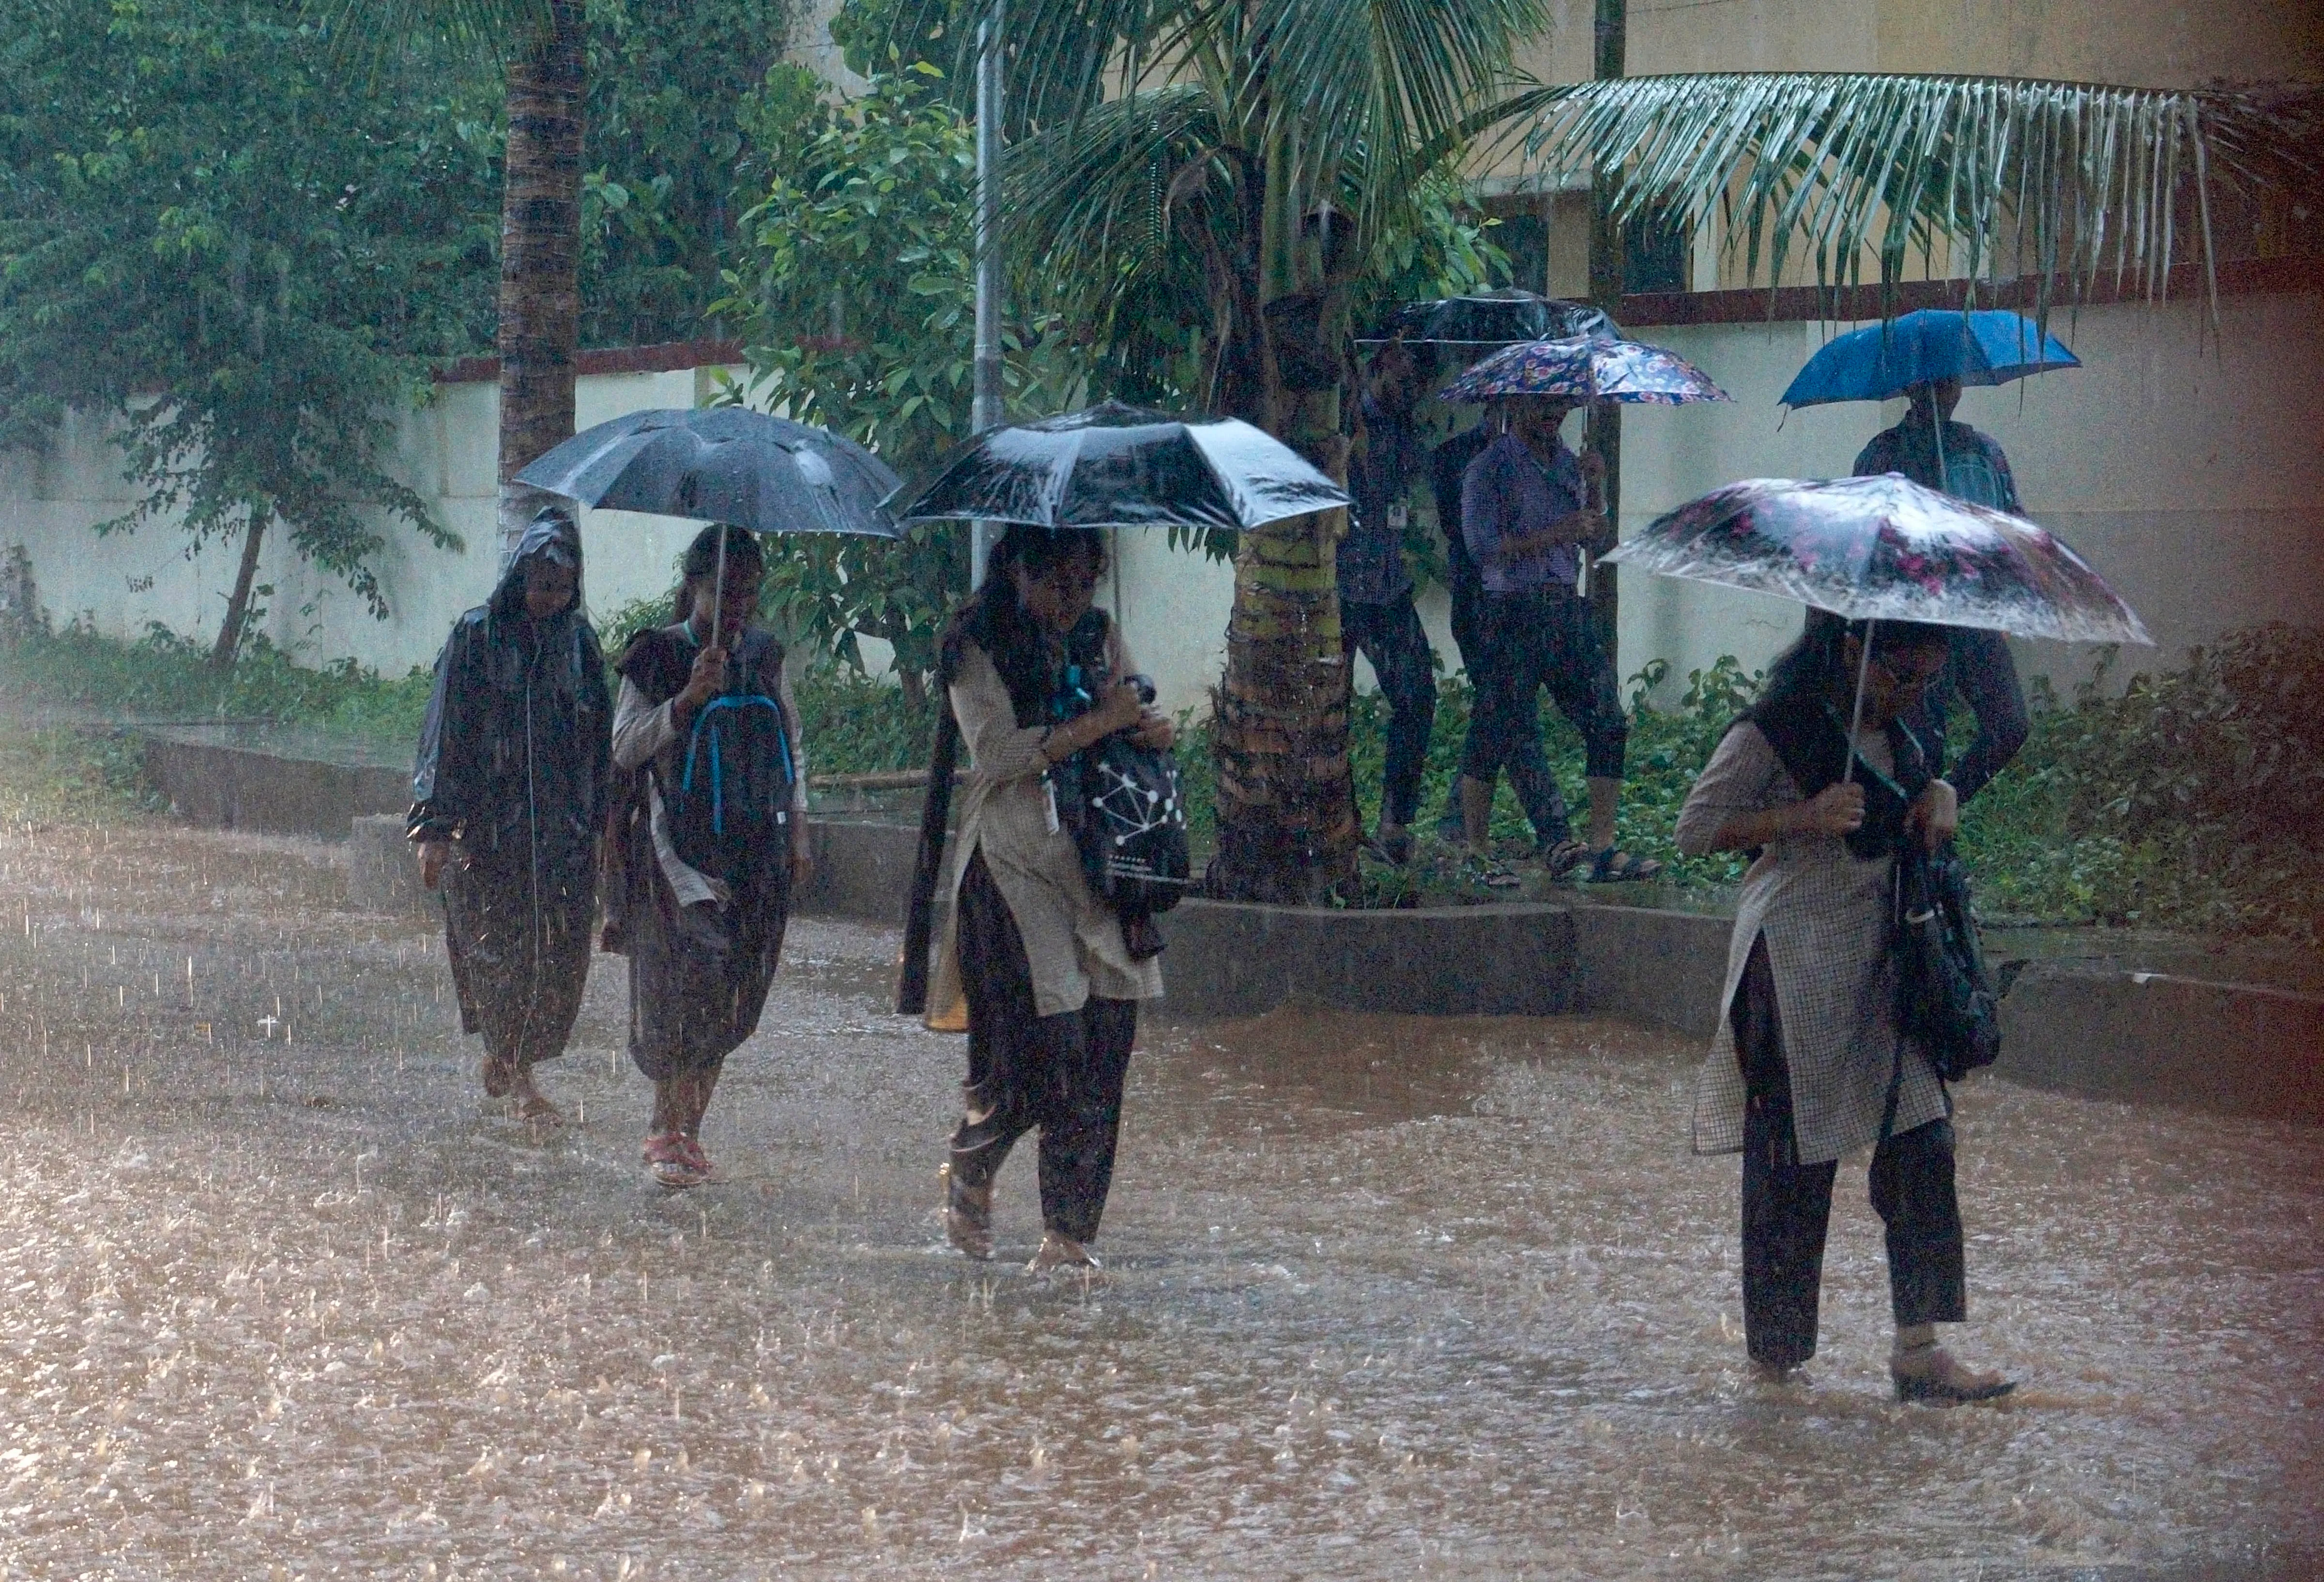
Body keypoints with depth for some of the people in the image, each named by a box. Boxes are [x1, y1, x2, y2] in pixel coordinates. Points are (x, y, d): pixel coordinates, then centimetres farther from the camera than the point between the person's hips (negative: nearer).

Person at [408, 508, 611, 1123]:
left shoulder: (578, 641, 8)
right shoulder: (477, 636, -4)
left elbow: (598, 738, 14)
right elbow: (447, 732, -5)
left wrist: (600, 820, 12)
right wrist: (435, 827, -10)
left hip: (562, 825, 4)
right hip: (489, 823, -4)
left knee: (561, 951, 1)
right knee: (500, 946, -5)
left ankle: (506, 1059, 17)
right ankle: (517, 1078, 0)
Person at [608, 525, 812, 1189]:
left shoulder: (764, 654, 11)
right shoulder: (659, 656, -4)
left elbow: (792, 743, 19)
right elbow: (625, 749, -8)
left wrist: (798, 829, 13)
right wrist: (688, 699, -20)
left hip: (756, 848, 5)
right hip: (677, 844, -5)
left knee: (729, 1002, 4)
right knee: (686, 981, -14)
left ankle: (686, 1130, 13)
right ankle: (667, 1129, -4)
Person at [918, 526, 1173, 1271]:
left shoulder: (1098, 636, 14)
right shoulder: (979, 646, -4)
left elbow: (1128, 723, 21)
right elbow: (996, 749, -15)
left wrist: (1151, 731, -3)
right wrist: (1097, 724, -19)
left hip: (1098, 860, 5)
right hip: (1012, 865, -5)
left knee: (1103, 1044, -2)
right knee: (1038, 1041, -12)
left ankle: (1068, 1234, 4)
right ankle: (970, 1170, 18)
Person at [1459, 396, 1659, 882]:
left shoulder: (1569, 463, 17)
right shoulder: (1489, 468, -2)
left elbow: (1598, 542, 15)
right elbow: (1483, 545, -13)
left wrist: (1594, 490, -1)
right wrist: (1554, 535, -17)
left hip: (1568, 608, 6)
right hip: (1512, 610, -6)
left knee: (1609, 726, -1)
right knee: (1497, 734, -4)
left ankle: (1602, 849, 0)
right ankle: (1475, 856, 4)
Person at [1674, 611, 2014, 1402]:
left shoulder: (1893, 734, 13)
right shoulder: (1773, 732, -9)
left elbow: (1918, 786, 32)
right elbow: (1696, 827, -10)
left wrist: (1940, 794, 7)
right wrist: (1804, 817, -21)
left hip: (1885, 965, 7)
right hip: (1798, 968, -7)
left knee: (1921, 1145, -3)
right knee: (1794, 1158, 0)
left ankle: (1919, 1346, -3)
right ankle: (1777, 1349, 12)